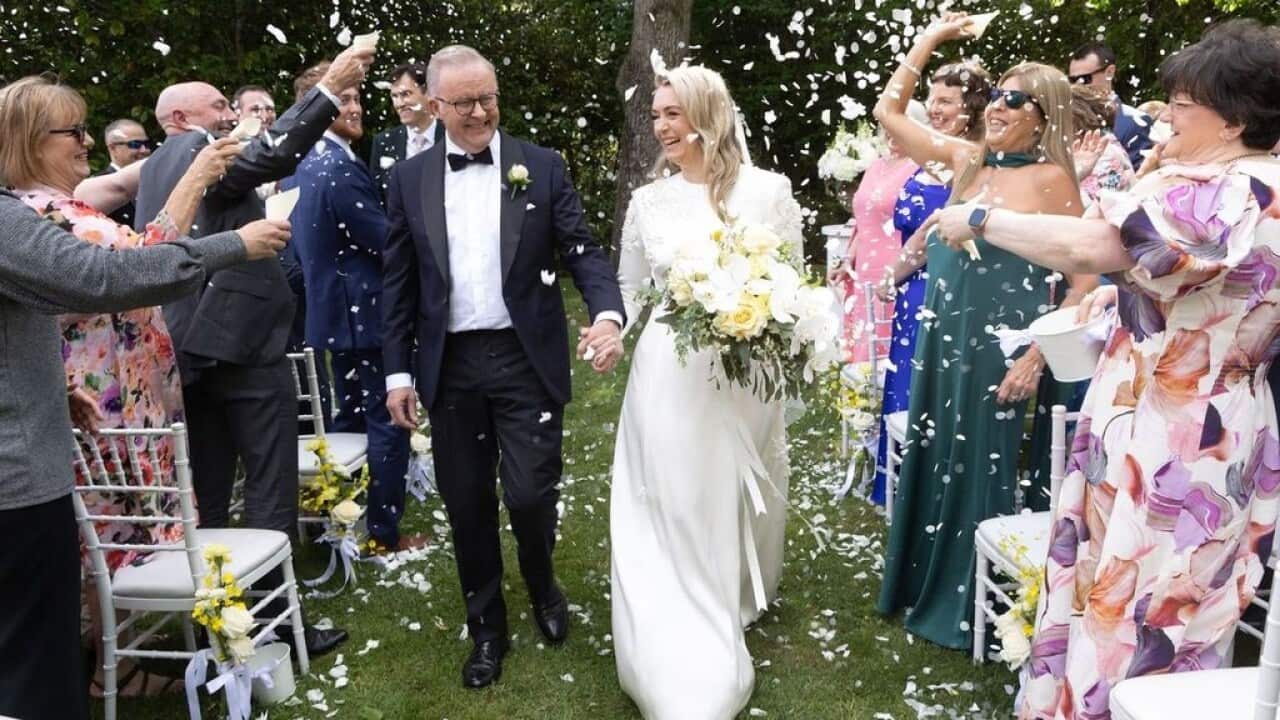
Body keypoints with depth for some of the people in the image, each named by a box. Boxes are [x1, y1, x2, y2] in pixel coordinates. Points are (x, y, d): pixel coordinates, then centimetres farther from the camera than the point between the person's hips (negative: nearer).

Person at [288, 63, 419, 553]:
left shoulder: (305, 164, 11)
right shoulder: (340, 168, -21)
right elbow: (387, 241, -21)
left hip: (335, 308, 10)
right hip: (364, 311, -10)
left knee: (351, 418, 20)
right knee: (387, 424, -1)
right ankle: (384, 532, 8)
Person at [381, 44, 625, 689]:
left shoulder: (541, 166, 1)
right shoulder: (408, 179, 5)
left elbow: (581, 251, -2)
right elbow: (398, 281, 7)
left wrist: (608, 313, -22)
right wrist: (398, 371, 4)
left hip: (527, 359, -2)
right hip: (450, 365, 2)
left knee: (530, 495, -2)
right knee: (467, 504, 9)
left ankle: (543, 588, 32)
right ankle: (487, 627, 30)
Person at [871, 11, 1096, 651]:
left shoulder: (1051, 178, -9)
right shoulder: (965, 159, 6)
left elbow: (1088, 275, -10)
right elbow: (888, 111, 12)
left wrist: (1037, 354, -14)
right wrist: (930, 37, 8)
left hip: (998, 342, -5)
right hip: (940, 333, 6)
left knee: (980, 466, 7)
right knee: (930, 458, 14)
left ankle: (966, 606, 25)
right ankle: (923, 584, 33)